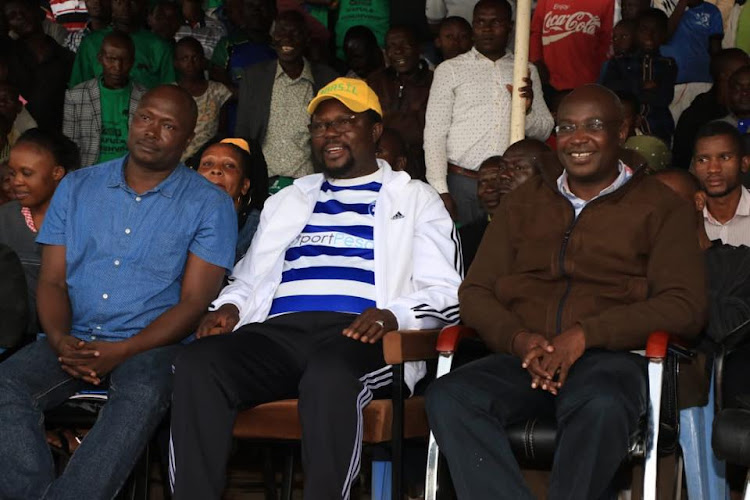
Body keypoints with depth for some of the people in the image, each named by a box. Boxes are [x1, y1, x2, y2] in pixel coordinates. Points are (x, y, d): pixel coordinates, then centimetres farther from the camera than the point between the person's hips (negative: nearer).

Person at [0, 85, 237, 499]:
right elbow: (52, 280, 10)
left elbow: (195, 301, -4)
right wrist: (59, 340, -12)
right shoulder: (76, 188, 14)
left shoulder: (209, 205, 3)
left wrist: (122, 351, -18)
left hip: (151, 343, -3)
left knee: (143, 395, -38)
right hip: (73, 339, 3)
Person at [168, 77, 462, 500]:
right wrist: (230, 307, 8)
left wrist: (393, 315, -12)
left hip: (357, 335, -3)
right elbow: (248, 278, 33)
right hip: (277, 330, 4)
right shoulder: (288, 199, 32)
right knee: (198, 363, -29)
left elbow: (446, 295, 9)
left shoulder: (415, 199, 19)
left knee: (330, 373, -41)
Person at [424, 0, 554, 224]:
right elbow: (435, 134, 0)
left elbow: (544, 132, 11)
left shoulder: (527, 72, 11)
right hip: (462, 183, -2)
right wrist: (440, 190, -9)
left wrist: (527, 111, -10)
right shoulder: (449, 70, 4)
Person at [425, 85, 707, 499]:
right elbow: (475, 292, 17)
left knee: (602, 407, -40)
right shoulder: (522, 204, 23)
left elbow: (685, 306, 0)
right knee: (447, 396, -29)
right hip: (522, 361, 3)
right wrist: (520, 340, -6)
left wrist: (586, 334, -13)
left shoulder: (660, 207, 11)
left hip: (609, 359, -3)